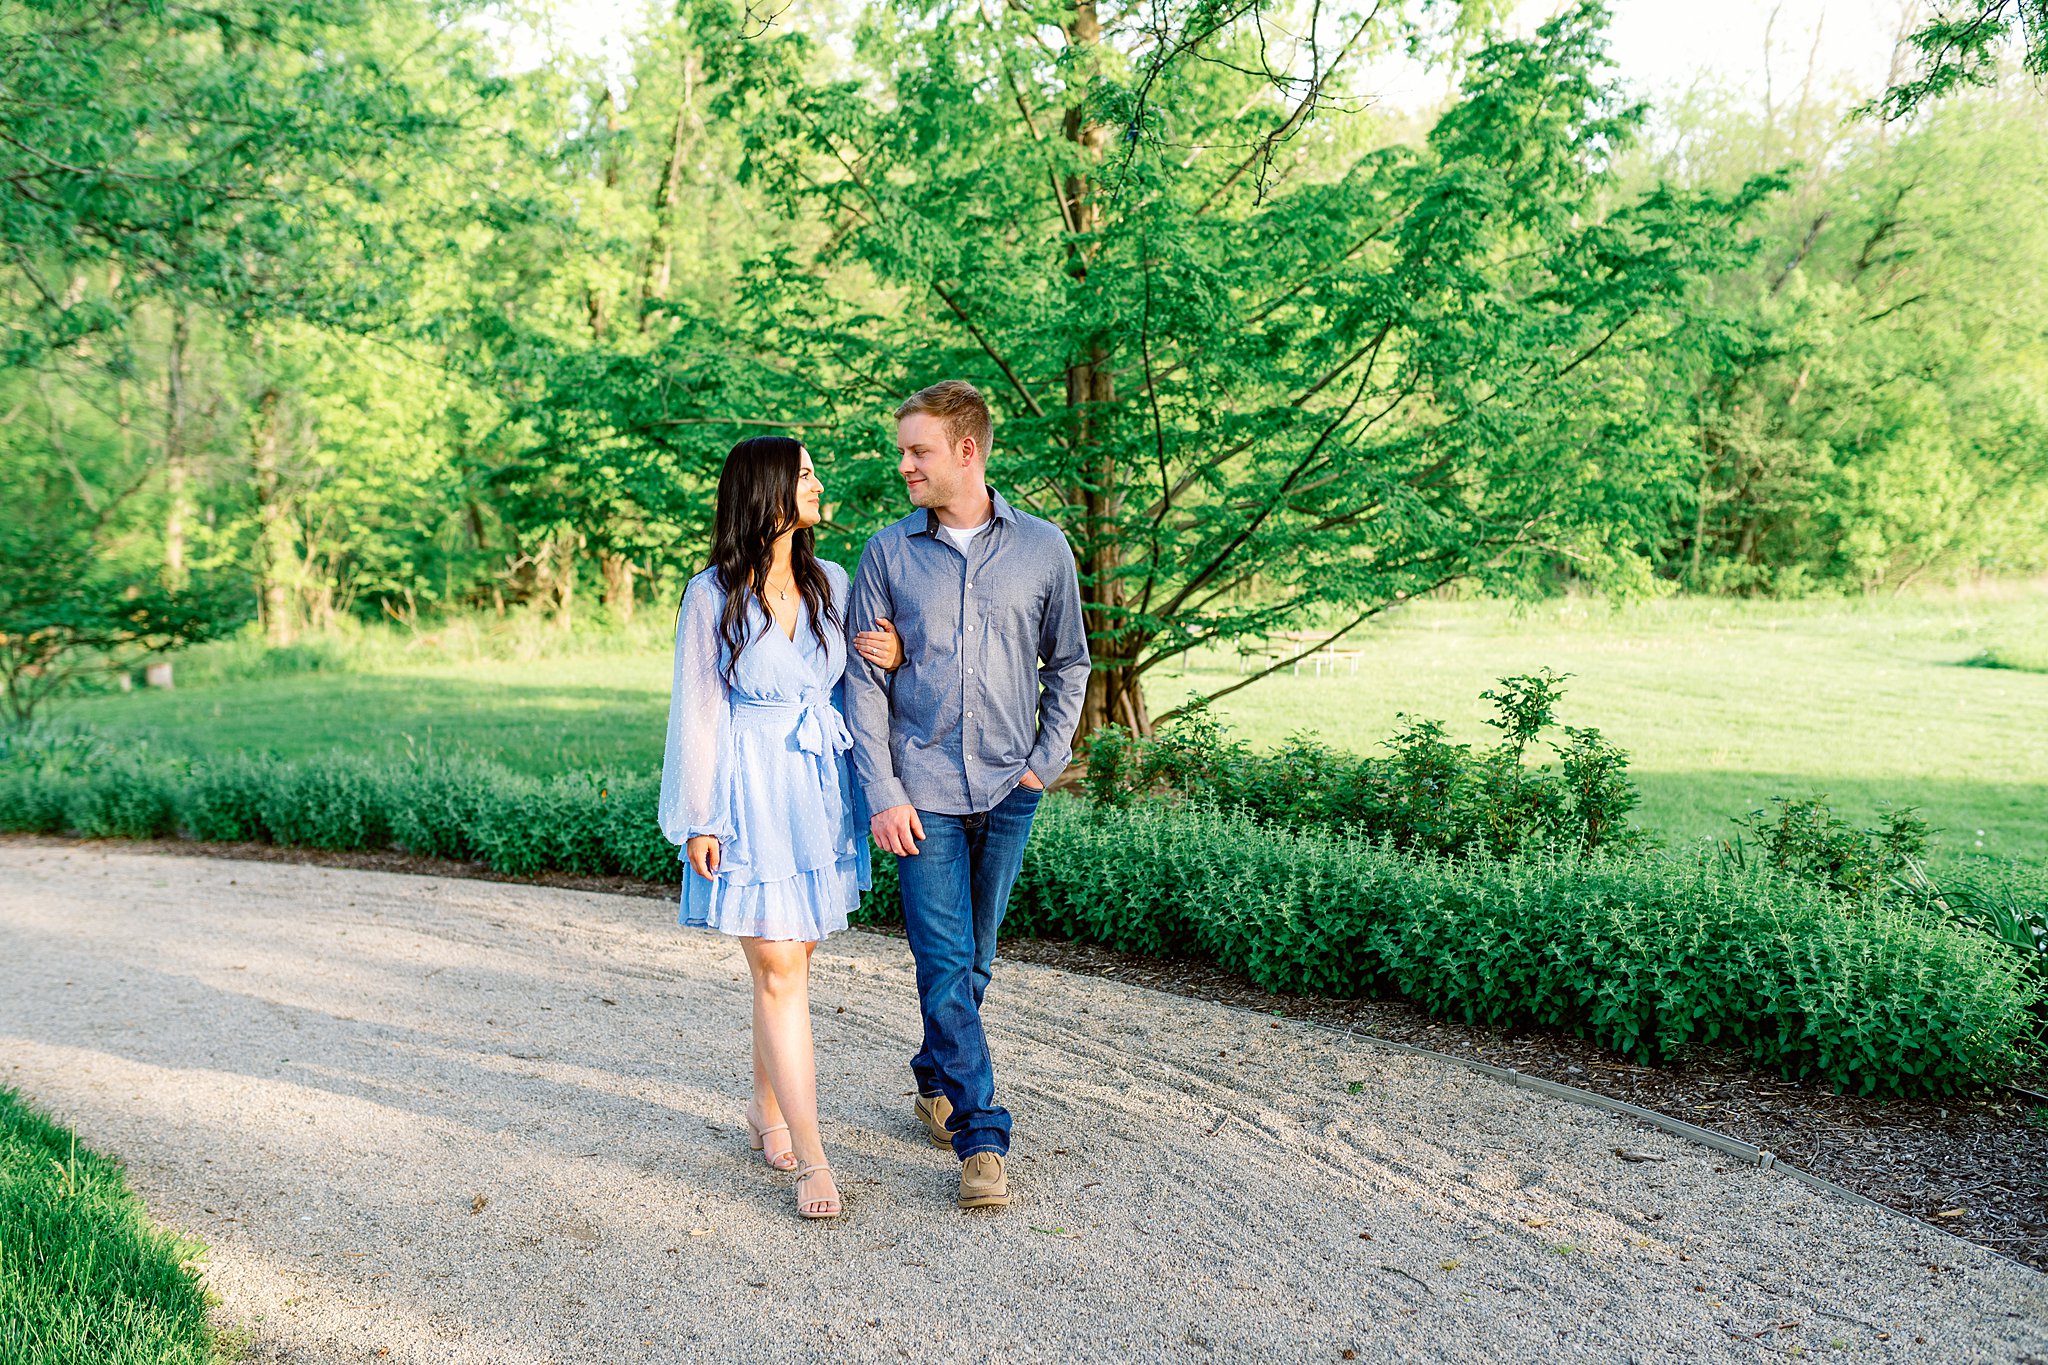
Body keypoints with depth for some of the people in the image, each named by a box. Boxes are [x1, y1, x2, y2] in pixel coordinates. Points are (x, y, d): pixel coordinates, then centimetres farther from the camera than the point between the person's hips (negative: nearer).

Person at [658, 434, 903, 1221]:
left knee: (789, 962, 13)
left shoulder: (830, 583, 7)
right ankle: (810, 1157, 0)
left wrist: (892, 659, -4)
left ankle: (767, 1110, 31)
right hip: (752, 795, -5)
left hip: (822, 792, 5)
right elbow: (695, 712, -4)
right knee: (780, 973, -5)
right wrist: (698, 821, -6)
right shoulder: (712, 596, -6)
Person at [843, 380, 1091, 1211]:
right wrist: (881, 793, -7)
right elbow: (864, 679, 0)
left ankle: (936, 1079, 36)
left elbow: (1068, 663, 13)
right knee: (945, 963, -5)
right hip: (923, 790, -1)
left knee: (974, 958, 13)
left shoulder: (1042, 549, 2)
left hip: (1007, 788, 1)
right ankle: (981, 1139, 2)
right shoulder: (888, 552, 1)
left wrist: (1048, 761, 3)